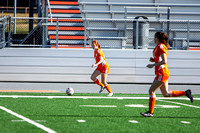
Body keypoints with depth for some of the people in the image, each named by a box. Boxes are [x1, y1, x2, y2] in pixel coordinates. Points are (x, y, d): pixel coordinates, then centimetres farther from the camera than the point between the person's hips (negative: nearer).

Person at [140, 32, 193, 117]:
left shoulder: (161, 47, -14)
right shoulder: (159, 47, 16)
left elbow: (164, 61, -21)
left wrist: (153, 65, -19)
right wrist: (154, 60, 8)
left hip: (162, 73, -10)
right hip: (163, 73, 10)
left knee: (151, 91, -6)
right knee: (166, 94, 11)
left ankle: (150, 112, -2)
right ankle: (186, 93, 12)